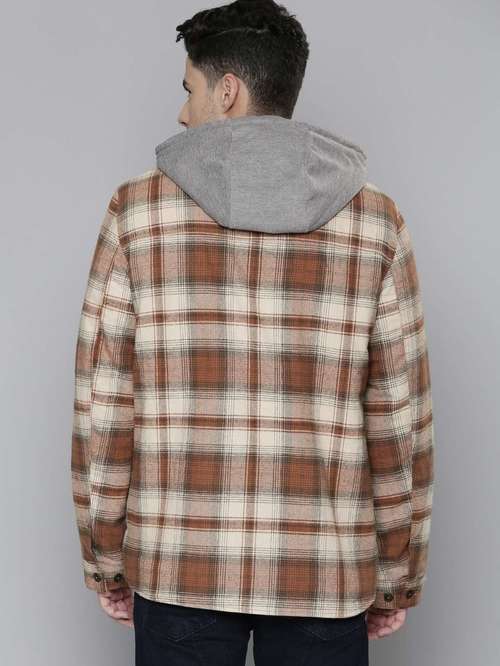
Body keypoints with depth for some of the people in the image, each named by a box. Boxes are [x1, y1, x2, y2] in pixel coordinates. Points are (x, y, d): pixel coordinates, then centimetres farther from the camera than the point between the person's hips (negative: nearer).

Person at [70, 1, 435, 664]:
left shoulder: (138, 209, -5)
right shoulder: (375, 220, -3)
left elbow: (102, 406, -5)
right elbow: (400, 418, -3)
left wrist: (105, 562, 7)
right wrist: (397, 580, 8)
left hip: (179, 563, 0)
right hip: (325, 573, 1)